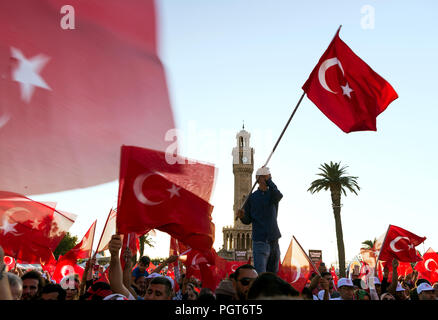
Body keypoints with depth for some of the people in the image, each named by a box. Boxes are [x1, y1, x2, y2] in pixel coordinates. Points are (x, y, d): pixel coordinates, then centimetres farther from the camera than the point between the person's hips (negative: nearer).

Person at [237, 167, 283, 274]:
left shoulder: (272, 194, 7)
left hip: (274, 241, 3)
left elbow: (279, 196, -19)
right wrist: (241, 217, -19)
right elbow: (247, 221, 3)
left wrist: (268, 180, -27)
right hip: (260, 241, -3)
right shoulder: (252, 197, 2)